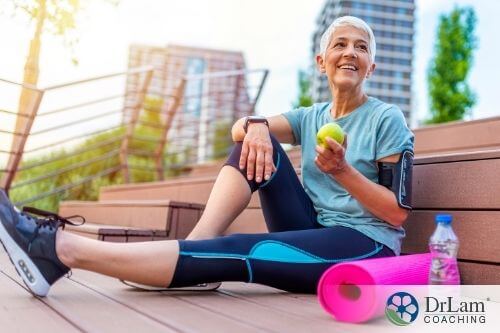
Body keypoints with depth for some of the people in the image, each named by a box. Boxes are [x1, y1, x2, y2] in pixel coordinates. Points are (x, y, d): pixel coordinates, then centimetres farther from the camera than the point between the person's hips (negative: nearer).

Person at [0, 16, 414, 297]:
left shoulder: (387, 119, -1)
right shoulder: (311, 117, 14)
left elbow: (398, 213, -7)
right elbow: (239, 128, -1)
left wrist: (342, 171, -21)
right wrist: (256, 126, -24)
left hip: (368, 248, -5)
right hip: (314, 235, 6)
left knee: (236, 253, -29)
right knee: (256, 143, -9)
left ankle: (62, 248, -33)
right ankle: (195, 247, -22)